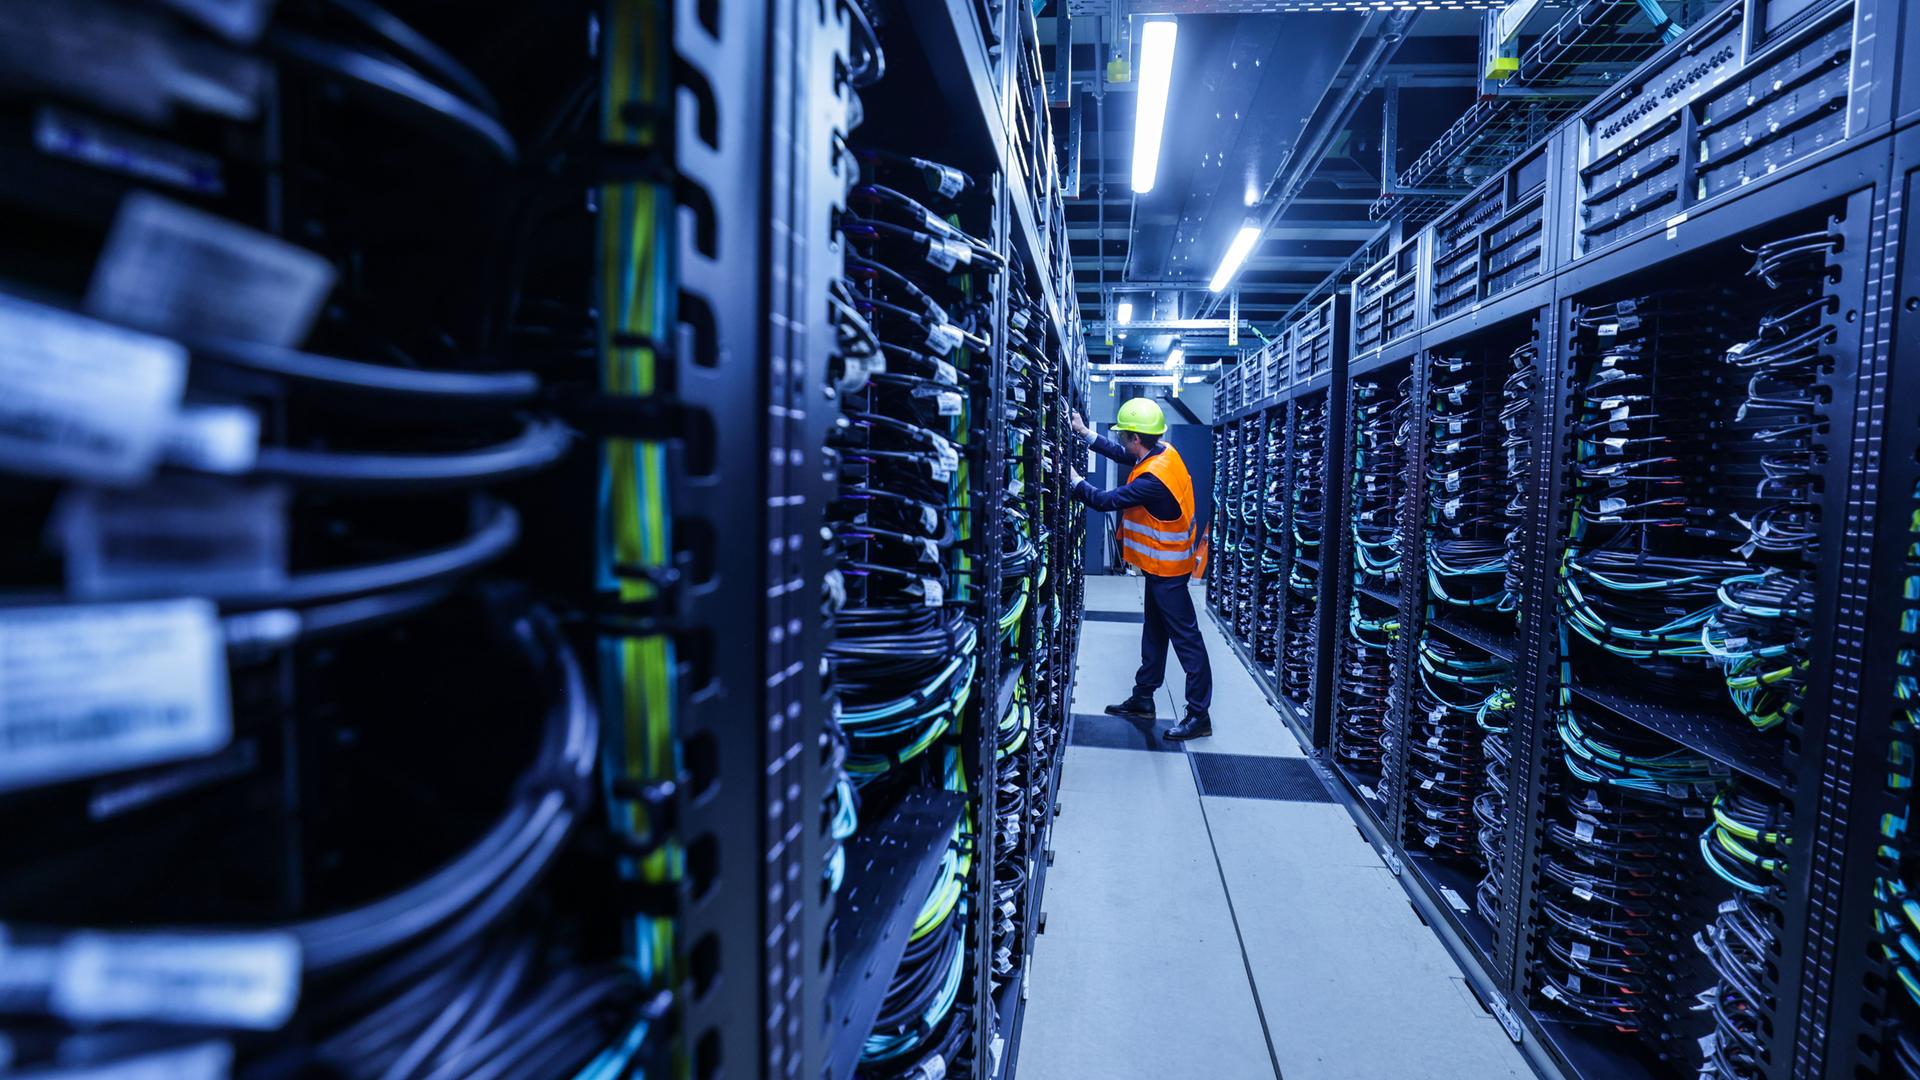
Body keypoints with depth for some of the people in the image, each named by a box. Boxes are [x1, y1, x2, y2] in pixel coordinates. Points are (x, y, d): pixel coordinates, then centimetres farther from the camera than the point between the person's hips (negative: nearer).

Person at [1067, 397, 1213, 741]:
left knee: (1185, 637, -2)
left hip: (1166, 569, -10)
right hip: (1162, 563, 10)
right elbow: (1123, 454, 13)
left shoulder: (1153, 479, -29)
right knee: (1154, 632, 17)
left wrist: (1074, 479, -7)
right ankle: (1142, 698, 30)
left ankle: (1199, 714, 6)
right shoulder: (1164, 452, -2)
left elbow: (1105, 501, -22)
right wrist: (1085, 433, 13)